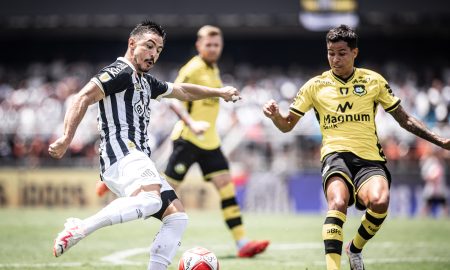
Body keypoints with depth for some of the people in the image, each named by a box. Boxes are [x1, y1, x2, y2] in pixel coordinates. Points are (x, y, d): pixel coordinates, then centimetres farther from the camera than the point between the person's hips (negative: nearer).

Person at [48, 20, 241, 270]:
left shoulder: (145, 82, 27)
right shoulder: (120, 72, -3)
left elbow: (181, 90, 43)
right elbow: (84, 98, -16)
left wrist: (218, 92, 45)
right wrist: (66, 139, -29)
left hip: (138, 160, 10)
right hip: (122, 155, -10)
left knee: (177, 217, 5)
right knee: (150, 200, -36)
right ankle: (77, 229, -32)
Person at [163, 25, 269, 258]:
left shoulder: (214, 70, 14)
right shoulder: (193, 69, -12)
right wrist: (191, 123, -33)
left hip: (209, 141, 8)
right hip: (188, 139, -7)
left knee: (226, 186, -3)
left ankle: (242, 243, -9)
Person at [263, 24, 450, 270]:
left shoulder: (374, 81, 10)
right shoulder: (316, 86, 9)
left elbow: (404, 119, 17)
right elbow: (287, 125, 14)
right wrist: (275, 114, -9)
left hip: (369, 157, 1)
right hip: (336, 155, -1)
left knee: (380, 201, -30)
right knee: (338, 202, -34)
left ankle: (356, 248, 1)